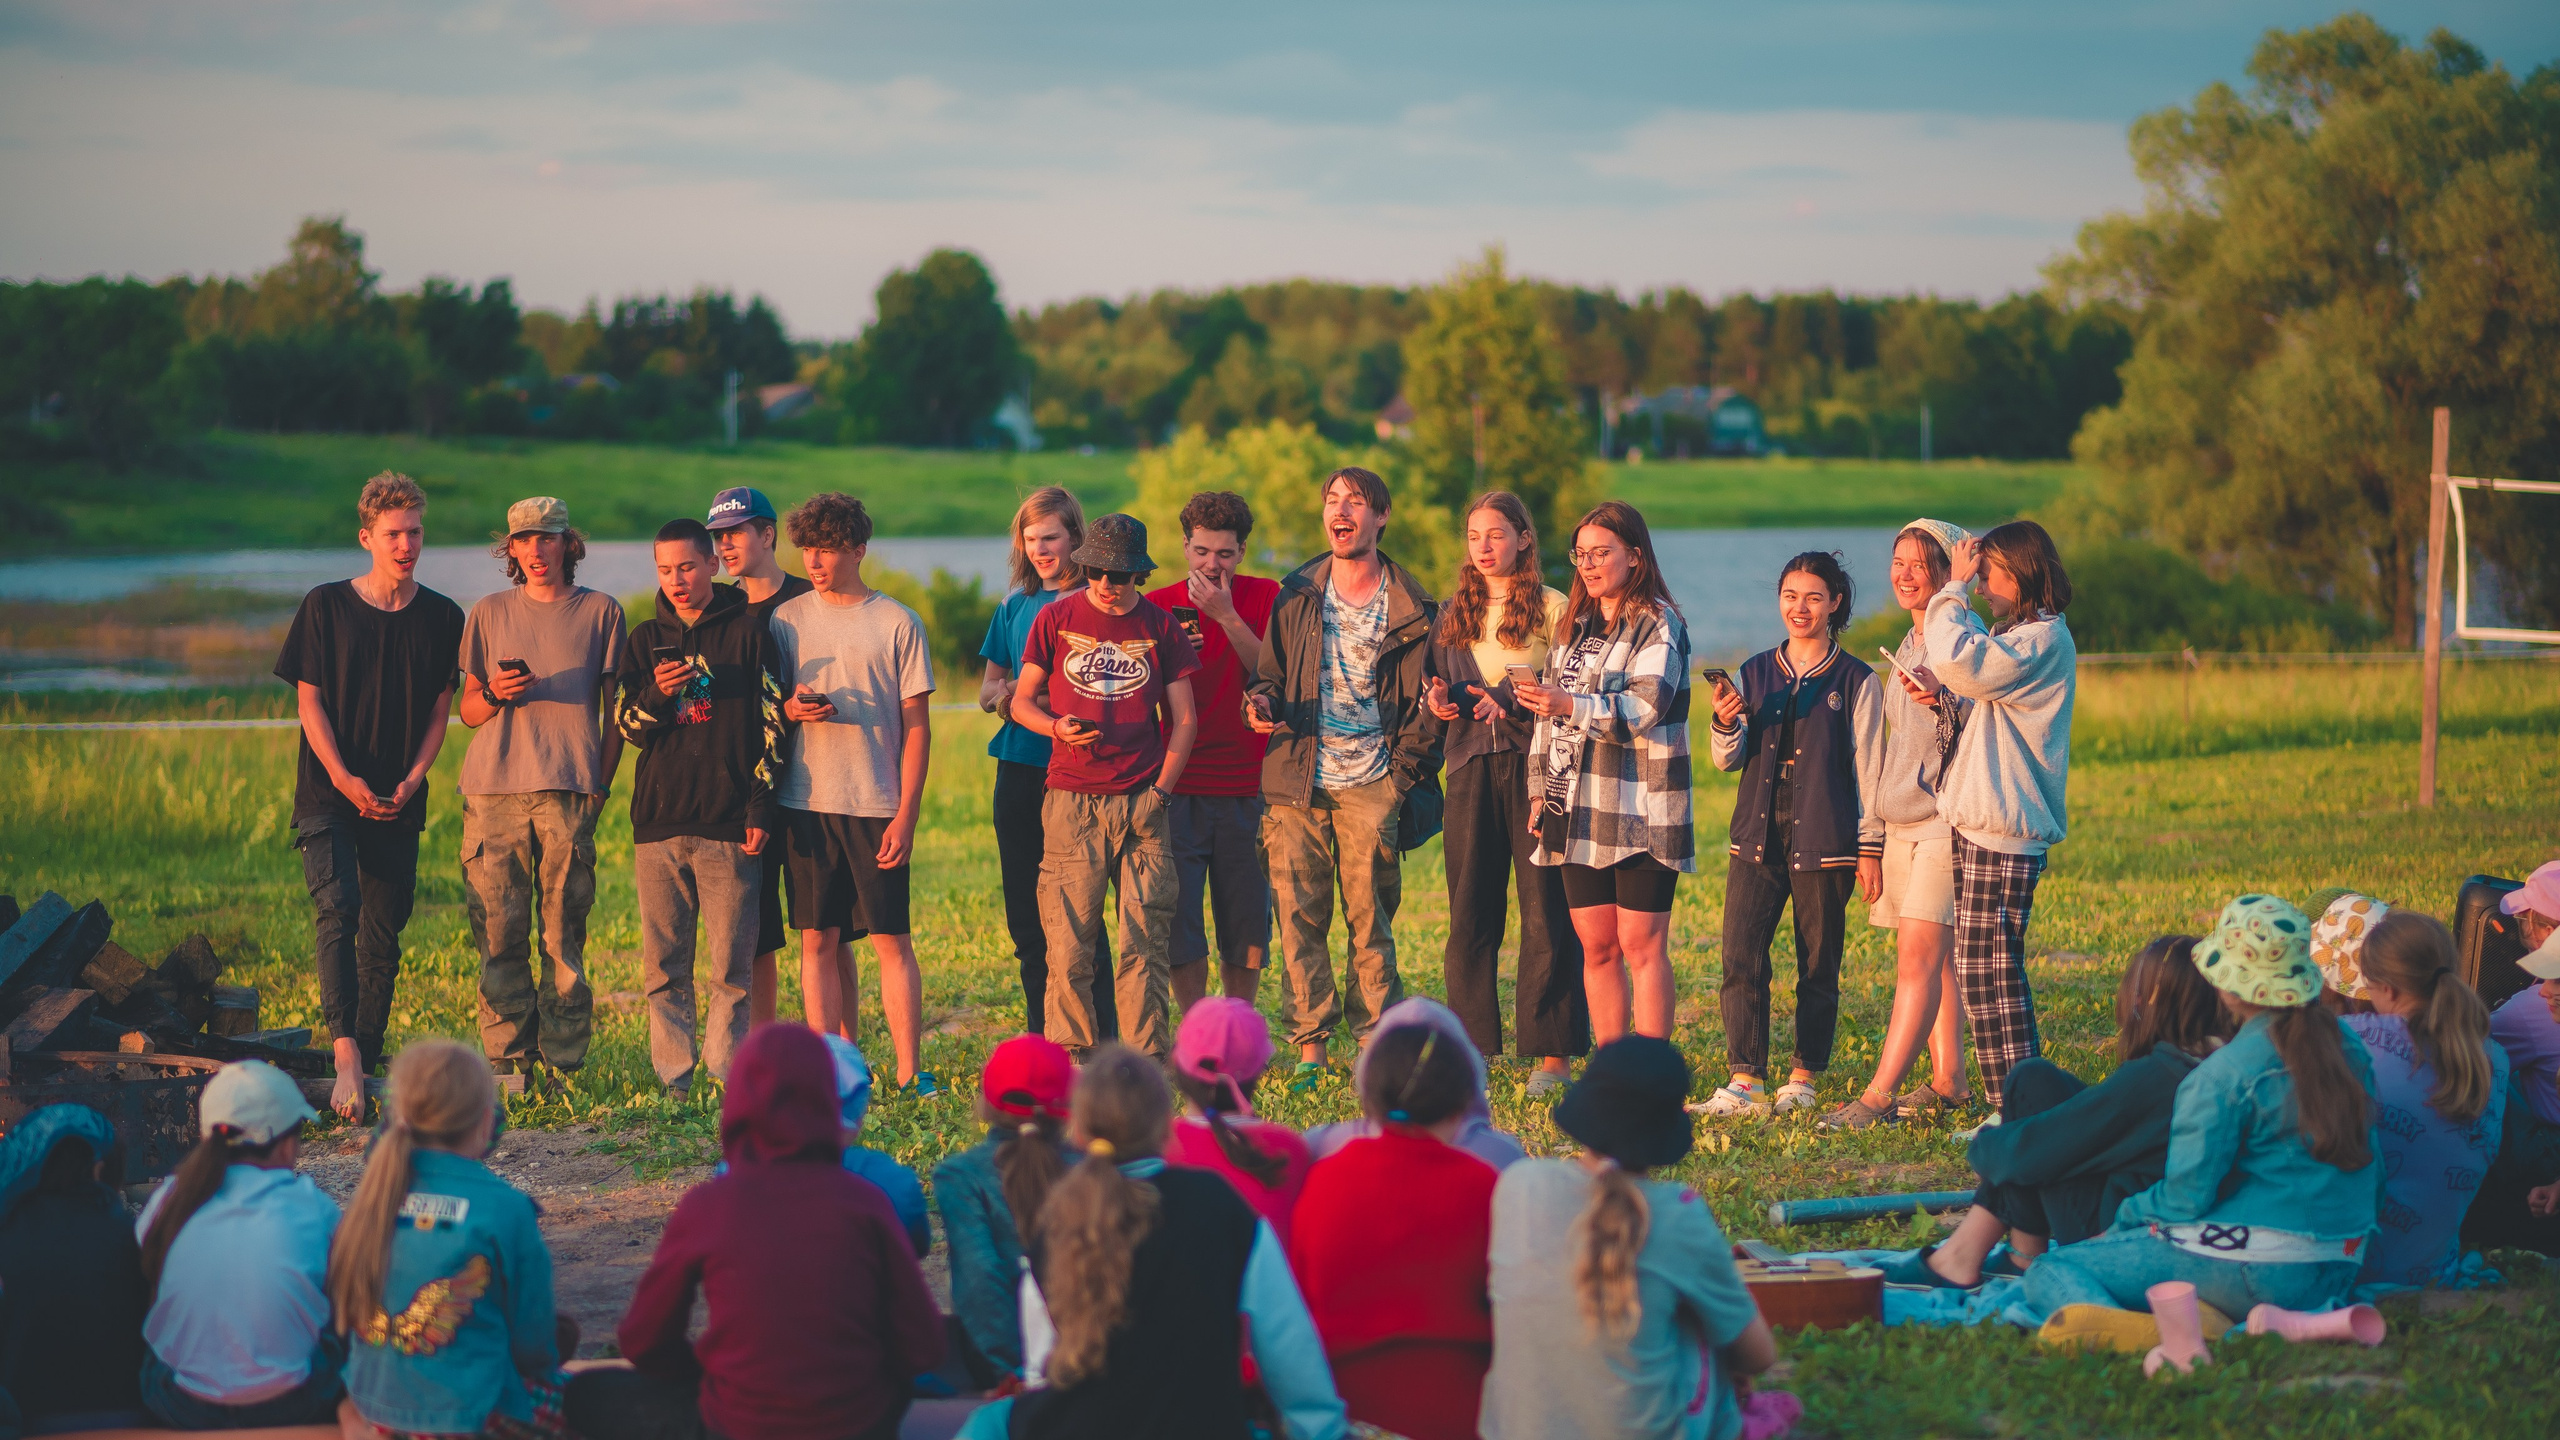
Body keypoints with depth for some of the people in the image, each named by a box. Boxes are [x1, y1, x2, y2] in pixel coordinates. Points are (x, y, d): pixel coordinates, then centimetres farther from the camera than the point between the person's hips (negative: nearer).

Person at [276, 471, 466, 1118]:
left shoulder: (441, 617, 6)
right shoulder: (326, 606, 0)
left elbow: (440, 709, 8)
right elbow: (309, 701, 0)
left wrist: (412, 779, -7)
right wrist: (343, 778, -12)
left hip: (399, 799, 3)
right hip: (330, 792, -3)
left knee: (383, 932, 4)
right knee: (337, 908, -20)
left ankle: (367, 1062, 13)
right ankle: (345, 1057, -29)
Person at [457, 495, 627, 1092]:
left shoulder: (601, 611, 11)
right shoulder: (489, 613, 15)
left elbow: (614, 708, 14)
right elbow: (467, 711, 17)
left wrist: (601, 783, 4)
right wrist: (495, 694, -6)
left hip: (569, 791, -1)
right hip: (493, 789, 1)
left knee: (564, 933, -4)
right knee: (498, 932, -3)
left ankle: (562, 1060, -1)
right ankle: (507, 1059, 1)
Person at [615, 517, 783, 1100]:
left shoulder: (747, 633, 4)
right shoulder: (646, 639, 14)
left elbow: (771, 726, 2)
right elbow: (628, 726, 9)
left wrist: (760, 808, -5)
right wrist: (656, 695, -13)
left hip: (728, 828, -3)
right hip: (658, 823, 3)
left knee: (730, 968, -3)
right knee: (663, 965, 2)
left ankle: (725, 1077, 2)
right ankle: (672, 1078, 7)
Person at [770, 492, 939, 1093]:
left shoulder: (897, 624, 1)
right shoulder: (786, 620, 9)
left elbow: (916, 727, 0)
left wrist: (907, 814, -7)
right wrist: (789, 709, -9)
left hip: (878, 805, -3)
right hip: (806, 801, 3)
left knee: (892, 940, -3)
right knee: (820, 940, 3)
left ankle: (910, 1070, -1)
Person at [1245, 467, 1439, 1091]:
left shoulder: (1410, 607, 4)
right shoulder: (1296, 594, 11)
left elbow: (1422, 702, 7)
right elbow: (1271, 672, 17)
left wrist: (1404, 776, -1)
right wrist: (1261, 701, -6)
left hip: (1371, 783, -2)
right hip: (1297, 781, 2)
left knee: (1370, 920, -2)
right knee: (1299, 916, -2)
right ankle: (1309, 1049, 2)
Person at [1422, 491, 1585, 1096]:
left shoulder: (1552, 608, 0)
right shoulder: (1452, 614, 16)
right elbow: (1438, 688, 22)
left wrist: (1512, 704, -17)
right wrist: (1436, 700, -1)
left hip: (1536, 769, -4)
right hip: (1472, 771, 5)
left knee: (1546, 915, -4)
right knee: (1468, 915, 3)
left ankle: (1552, 1056, -1)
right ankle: (1470, 1050, 8)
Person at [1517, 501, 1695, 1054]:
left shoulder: (1659, 626, -4)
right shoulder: (1574, 625, 18)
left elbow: (1643, 710, -18)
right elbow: (1549, 715, 23)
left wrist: (1572, 706, -30)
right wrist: (1541, 792, 16)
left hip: (1640, 809, -7)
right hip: (1579, 810, 7)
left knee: (1641, 945, -6)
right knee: (1596, 946, 6)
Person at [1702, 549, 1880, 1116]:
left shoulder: (1856, 682, 1)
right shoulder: (1756, 672, 10)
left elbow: (1869, 770, 2)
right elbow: (1728, 760, 10)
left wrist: (1871, 847, -2)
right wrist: (1726, 722, -11)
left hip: (1825, 841, -3)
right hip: (1758, 836, 3)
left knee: (1818, 969, 3)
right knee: (1741, 959, -9)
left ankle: (1803, 1080, 15)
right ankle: (1746, 1082, -8)